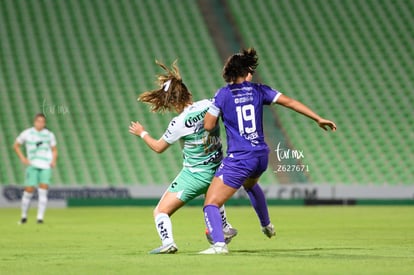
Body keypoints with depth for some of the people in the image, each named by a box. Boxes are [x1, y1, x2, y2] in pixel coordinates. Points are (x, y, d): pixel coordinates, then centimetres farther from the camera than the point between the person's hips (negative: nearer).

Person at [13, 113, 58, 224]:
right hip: (33, 165, -1)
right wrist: (22, 158, 1)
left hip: (46, 166, 1)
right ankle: (24, 216, 12)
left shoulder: (49, 135, 9)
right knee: (29, 190, -6)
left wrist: (54, 160, 0)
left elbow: (54, 149, 19)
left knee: (43, 191, -11)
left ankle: (40, 217, -9)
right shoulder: (27, 133, 4)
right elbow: (16, 145, 14)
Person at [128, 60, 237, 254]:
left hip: (193, 176, -7)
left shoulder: (179, 123, -21)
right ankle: (225, 229, 51)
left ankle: (168, 242, -26)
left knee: (160, 212, -3)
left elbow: (158, 147, -5)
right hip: (216, 171, 7)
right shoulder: (208, 106, -9)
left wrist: (142, 133, 10)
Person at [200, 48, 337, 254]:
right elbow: (290, 102, 4)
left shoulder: (223, 94, -7)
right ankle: (267, 225, 56)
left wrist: (217, 109, 16)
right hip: (261, 155, 6)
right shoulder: (258, 91, 3)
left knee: (211, 204, -6)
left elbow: (208, 126, -4)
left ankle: (218, 243, -28)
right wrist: (319, 119, 9)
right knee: (250, 185, 41)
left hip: (238, 158, -6)